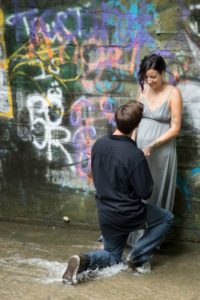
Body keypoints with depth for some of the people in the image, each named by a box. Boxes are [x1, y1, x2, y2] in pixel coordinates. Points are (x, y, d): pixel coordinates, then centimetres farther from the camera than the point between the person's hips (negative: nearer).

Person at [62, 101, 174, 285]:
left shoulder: (99, 144, -5)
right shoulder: (135, 155, -24)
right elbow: (145, 193, -15)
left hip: (105, 215, 5)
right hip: (128, 215, -5)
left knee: (113, 257, 25)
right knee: (167, 219, 22)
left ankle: (84, 261, -7)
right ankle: (138, 256, 8)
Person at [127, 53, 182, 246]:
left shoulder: (173, 93, -12)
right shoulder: (143, 89, 3)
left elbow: (175, 129, -13)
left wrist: (154, 144, -22)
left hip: (161, 152, -4)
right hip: (139, 148, 5)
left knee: (156, 193, 4)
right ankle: (133, 234, 19)